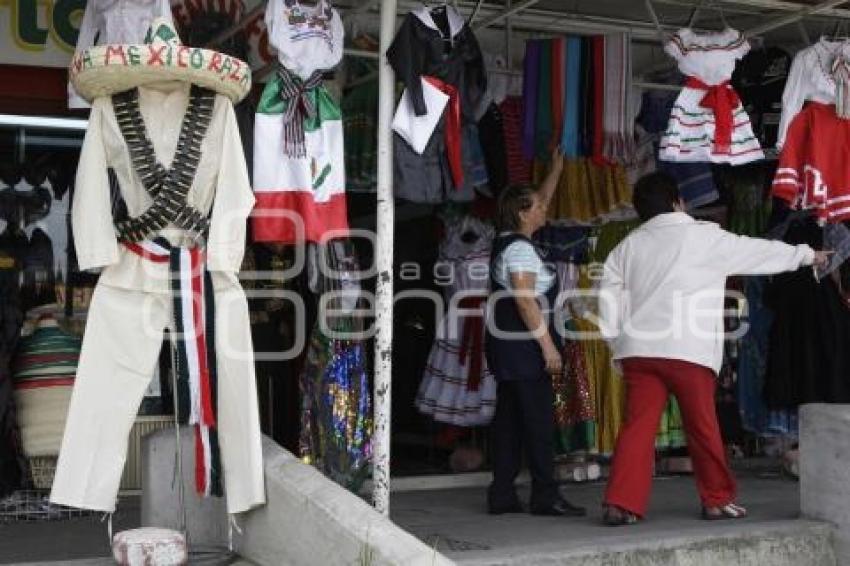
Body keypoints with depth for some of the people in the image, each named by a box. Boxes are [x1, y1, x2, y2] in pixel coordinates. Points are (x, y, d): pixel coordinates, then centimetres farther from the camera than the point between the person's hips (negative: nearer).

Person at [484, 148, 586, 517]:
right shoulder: (520, 248, -13)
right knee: (539, 420, -6)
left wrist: (556, 168, 35)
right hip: (523, 345, -10)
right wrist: (548, 345, -19)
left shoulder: (506, 241, 15)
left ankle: (502, 495, 12)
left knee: (509, 418, 9)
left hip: (505, 345, 10)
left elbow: (540, 201, 30)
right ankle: (545, 496, -3)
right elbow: (526, 302, -20)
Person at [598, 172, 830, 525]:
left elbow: (609, 302, 10)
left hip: (638, 350, 4)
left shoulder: (627, 247, 14)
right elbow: (759, 252, 13)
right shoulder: (702, 237, 3)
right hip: (687, 350, -4)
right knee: (703, 426, 8)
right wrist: (809, 255, 26)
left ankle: (620, 503, -6)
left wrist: (619, 344, 17)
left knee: (638, 426, 1)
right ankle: (718, 499, 20)